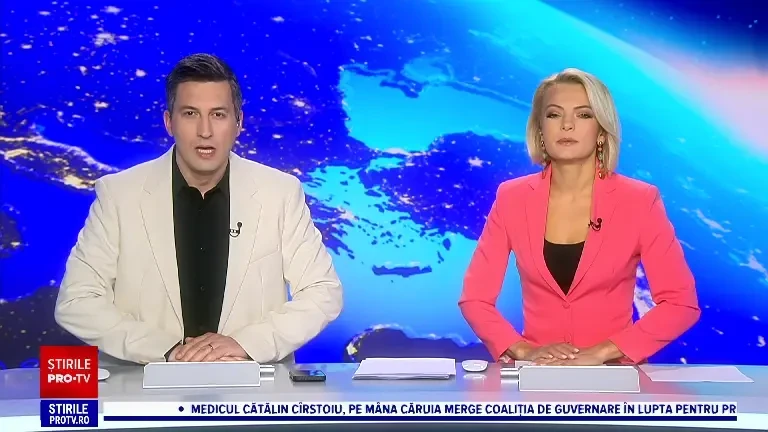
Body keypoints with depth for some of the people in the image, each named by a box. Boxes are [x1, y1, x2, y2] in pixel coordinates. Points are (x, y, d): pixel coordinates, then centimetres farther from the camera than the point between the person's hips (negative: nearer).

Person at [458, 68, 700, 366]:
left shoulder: (639, 201, -3)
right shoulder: (512, 198, 2)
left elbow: (681, 303, -7)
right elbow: (474, 299, 2)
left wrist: (600, 352, -15)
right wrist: (523, 350, -14)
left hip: (613, 375, -1)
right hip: (535, 374, 1)